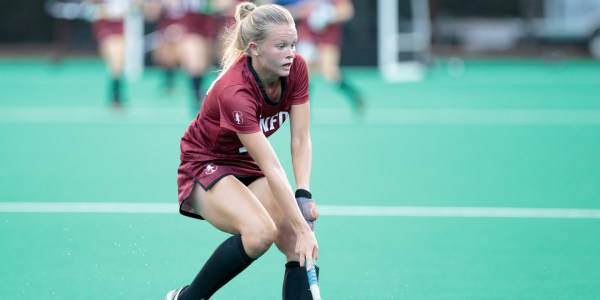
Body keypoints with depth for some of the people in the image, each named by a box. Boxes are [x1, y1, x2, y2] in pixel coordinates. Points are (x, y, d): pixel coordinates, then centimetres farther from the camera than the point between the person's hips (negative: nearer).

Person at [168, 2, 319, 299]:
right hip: (206, 165, -6)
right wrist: (302, 229, -35)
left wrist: (303, 194, -24)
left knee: (300, 249, -15)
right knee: (260, 231, -33)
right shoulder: (234, 92, -34)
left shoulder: (296, 69, -14)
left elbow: (300, 140, -9)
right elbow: (271, 168, -35)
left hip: (249, 166, 6)